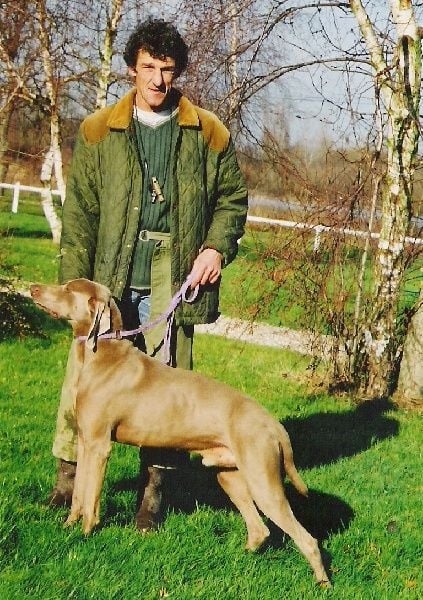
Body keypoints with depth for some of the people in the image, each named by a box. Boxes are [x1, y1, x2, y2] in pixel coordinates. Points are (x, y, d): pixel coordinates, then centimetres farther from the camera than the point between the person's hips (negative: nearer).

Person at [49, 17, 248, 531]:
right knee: (84, 373, -2)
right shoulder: (98, 131, 5)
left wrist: (217, 247, -4)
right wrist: (75, 287, -2)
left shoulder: (208, 132, 6)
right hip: (109, 279, 0)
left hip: (173, 281, 0)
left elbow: (232, 197, 15)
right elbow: (79, 214, 4)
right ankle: (69, 473, 15)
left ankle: (154, 487, 14)